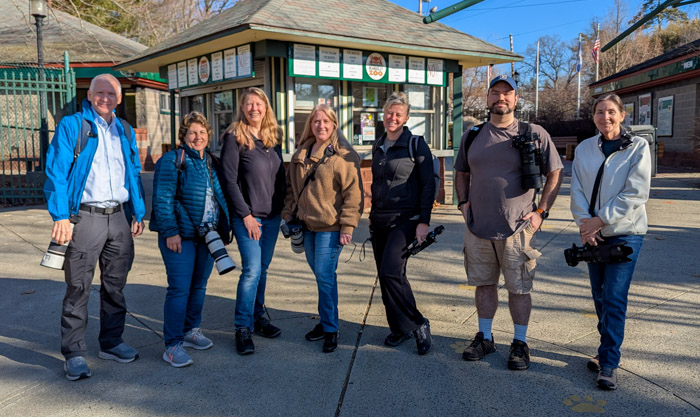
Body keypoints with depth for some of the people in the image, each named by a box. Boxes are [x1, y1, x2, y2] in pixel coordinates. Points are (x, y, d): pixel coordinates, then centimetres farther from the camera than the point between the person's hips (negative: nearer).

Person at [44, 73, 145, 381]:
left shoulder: (125, 131, 15)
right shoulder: (71, 125, -1)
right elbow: (56, 172, -7)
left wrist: (138, 213, 11)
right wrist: (61, 216, -15)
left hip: (119, 217, 5)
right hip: (85, 217, -5)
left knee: (115, 285, 12)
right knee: (78, 287, -1)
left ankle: (111, 343, 25)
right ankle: (74, 353, 10)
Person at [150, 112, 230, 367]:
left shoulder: (212, 163, 15)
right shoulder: (172, 161, -4)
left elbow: (221, 198, 19)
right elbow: (163, 199, -11)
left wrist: (223, 229, 13)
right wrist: (170, 232, -17)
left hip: (207, 236, 6)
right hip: (180, 236, -6)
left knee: (199, 287, 14)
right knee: (179, 289, -6)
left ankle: (191, 331, 30)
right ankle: (172, 346, 2)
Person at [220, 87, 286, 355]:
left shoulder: (273, 137, 12)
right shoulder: (234, 137, -6)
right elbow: (229, 179, -10)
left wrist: (282, 207, 8)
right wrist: (246, 214, -13)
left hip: (272, 215, 6)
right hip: (247, 215, -5)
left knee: (262, 268, 12)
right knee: (252, 270, -9)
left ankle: (258, 318, 24)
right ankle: (243, 329, 2)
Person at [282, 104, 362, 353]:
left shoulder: (344, 155, -9)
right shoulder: (300, 155, 12)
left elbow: (353, 193, -12)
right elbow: (291, 187, 19)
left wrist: (347, 226, -15)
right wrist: (289, 215, 12)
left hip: (330, 227, -6)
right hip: (307, 225, 7)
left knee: (325, 276, -5)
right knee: (320, 274, 15)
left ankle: (330, 329, 9)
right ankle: (326, 321, 30)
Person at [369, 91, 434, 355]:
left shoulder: (416, 144, -5)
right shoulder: (378, 146, 14)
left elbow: (428, 185, -7)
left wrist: (423, 221, -13)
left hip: (405, 219, -7)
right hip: (379, 220, 7)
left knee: (391, 271, -18)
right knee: (385, 275, 7)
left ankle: (418, 324, 1)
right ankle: (400, 328, 22)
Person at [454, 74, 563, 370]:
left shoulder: (534, 134, -1)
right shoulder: (473, 135, 9)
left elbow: (555, 174, 3)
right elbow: (461, 173, 21)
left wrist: (541, 212, -4)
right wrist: (463, 203, 7)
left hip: (517, 229, -3)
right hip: (477, 228, 3)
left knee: (519, 288, 6)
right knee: (484, 283, 14)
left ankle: (520, 343, 22)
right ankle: (484, 337, 28)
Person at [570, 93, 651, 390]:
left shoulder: (637, 146, -4)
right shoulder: (584, 148, 7)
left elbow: (636, 194, -12)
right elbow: (577, 189, 3)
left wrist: (600, 220, -16)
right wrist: (584, 222, -12)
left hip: (624, 234, -4)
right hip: (593, 234, 4)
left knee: (614, 298, -7)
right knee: (600, 296, 12)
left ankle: (609, 363, 1)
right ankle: (608, 349, 28)